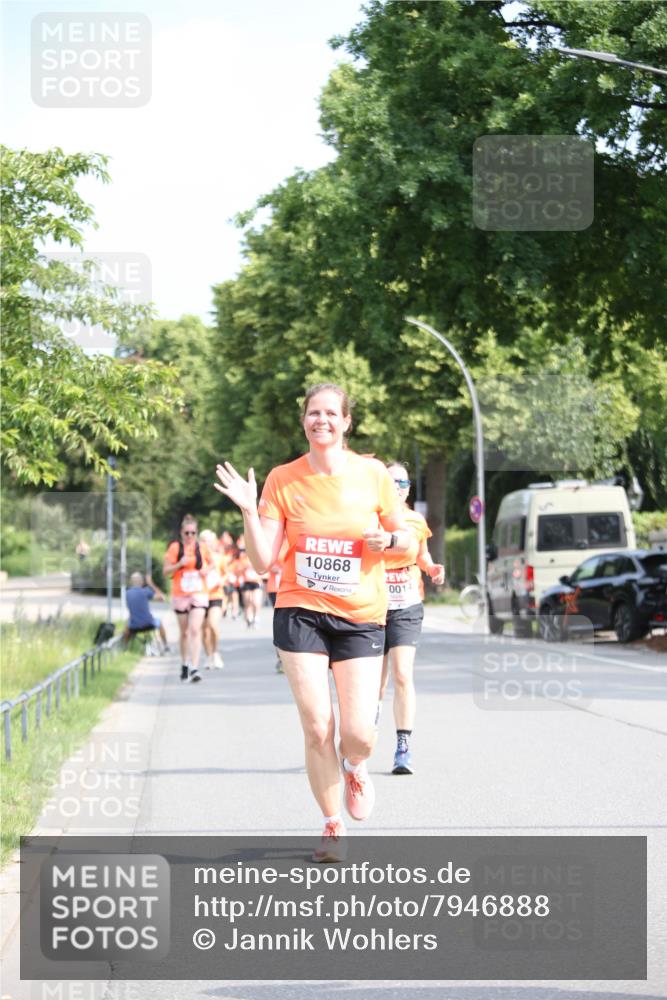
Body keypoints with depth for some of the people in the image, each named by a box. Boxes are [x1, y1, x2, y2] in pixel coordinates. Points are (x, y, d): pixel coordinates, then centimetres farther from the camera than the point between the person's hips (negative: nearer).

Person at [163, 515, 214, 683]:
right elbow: (166, 571, -1)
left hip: (199, 594, -1)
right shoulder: (175, 548, -2)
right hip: (180, 595, 1)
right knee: (184, 632, 12)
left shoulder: (202, 547, 2)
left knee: (195, 630, -15)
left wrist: (207, 569, -5)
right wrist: (180, 564, -18)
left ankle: (194, 668, -19)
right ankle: (184, 664, 31)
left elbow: (211, 564, 17)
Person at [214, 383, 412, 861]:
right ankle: (334, 828, 13)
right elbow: (263, 561, -4)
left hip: (361, 616, 0)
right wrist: (249, 511, -17)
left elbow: (404, 535, 10)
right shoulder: (283, 480, -1)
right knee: (317, 728, -7)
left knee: (358, 734, -9)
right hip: (300, 612, 0)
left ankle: (354, 770, 29)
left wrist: (387, 539, -12)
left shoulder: (373, 473, -1)